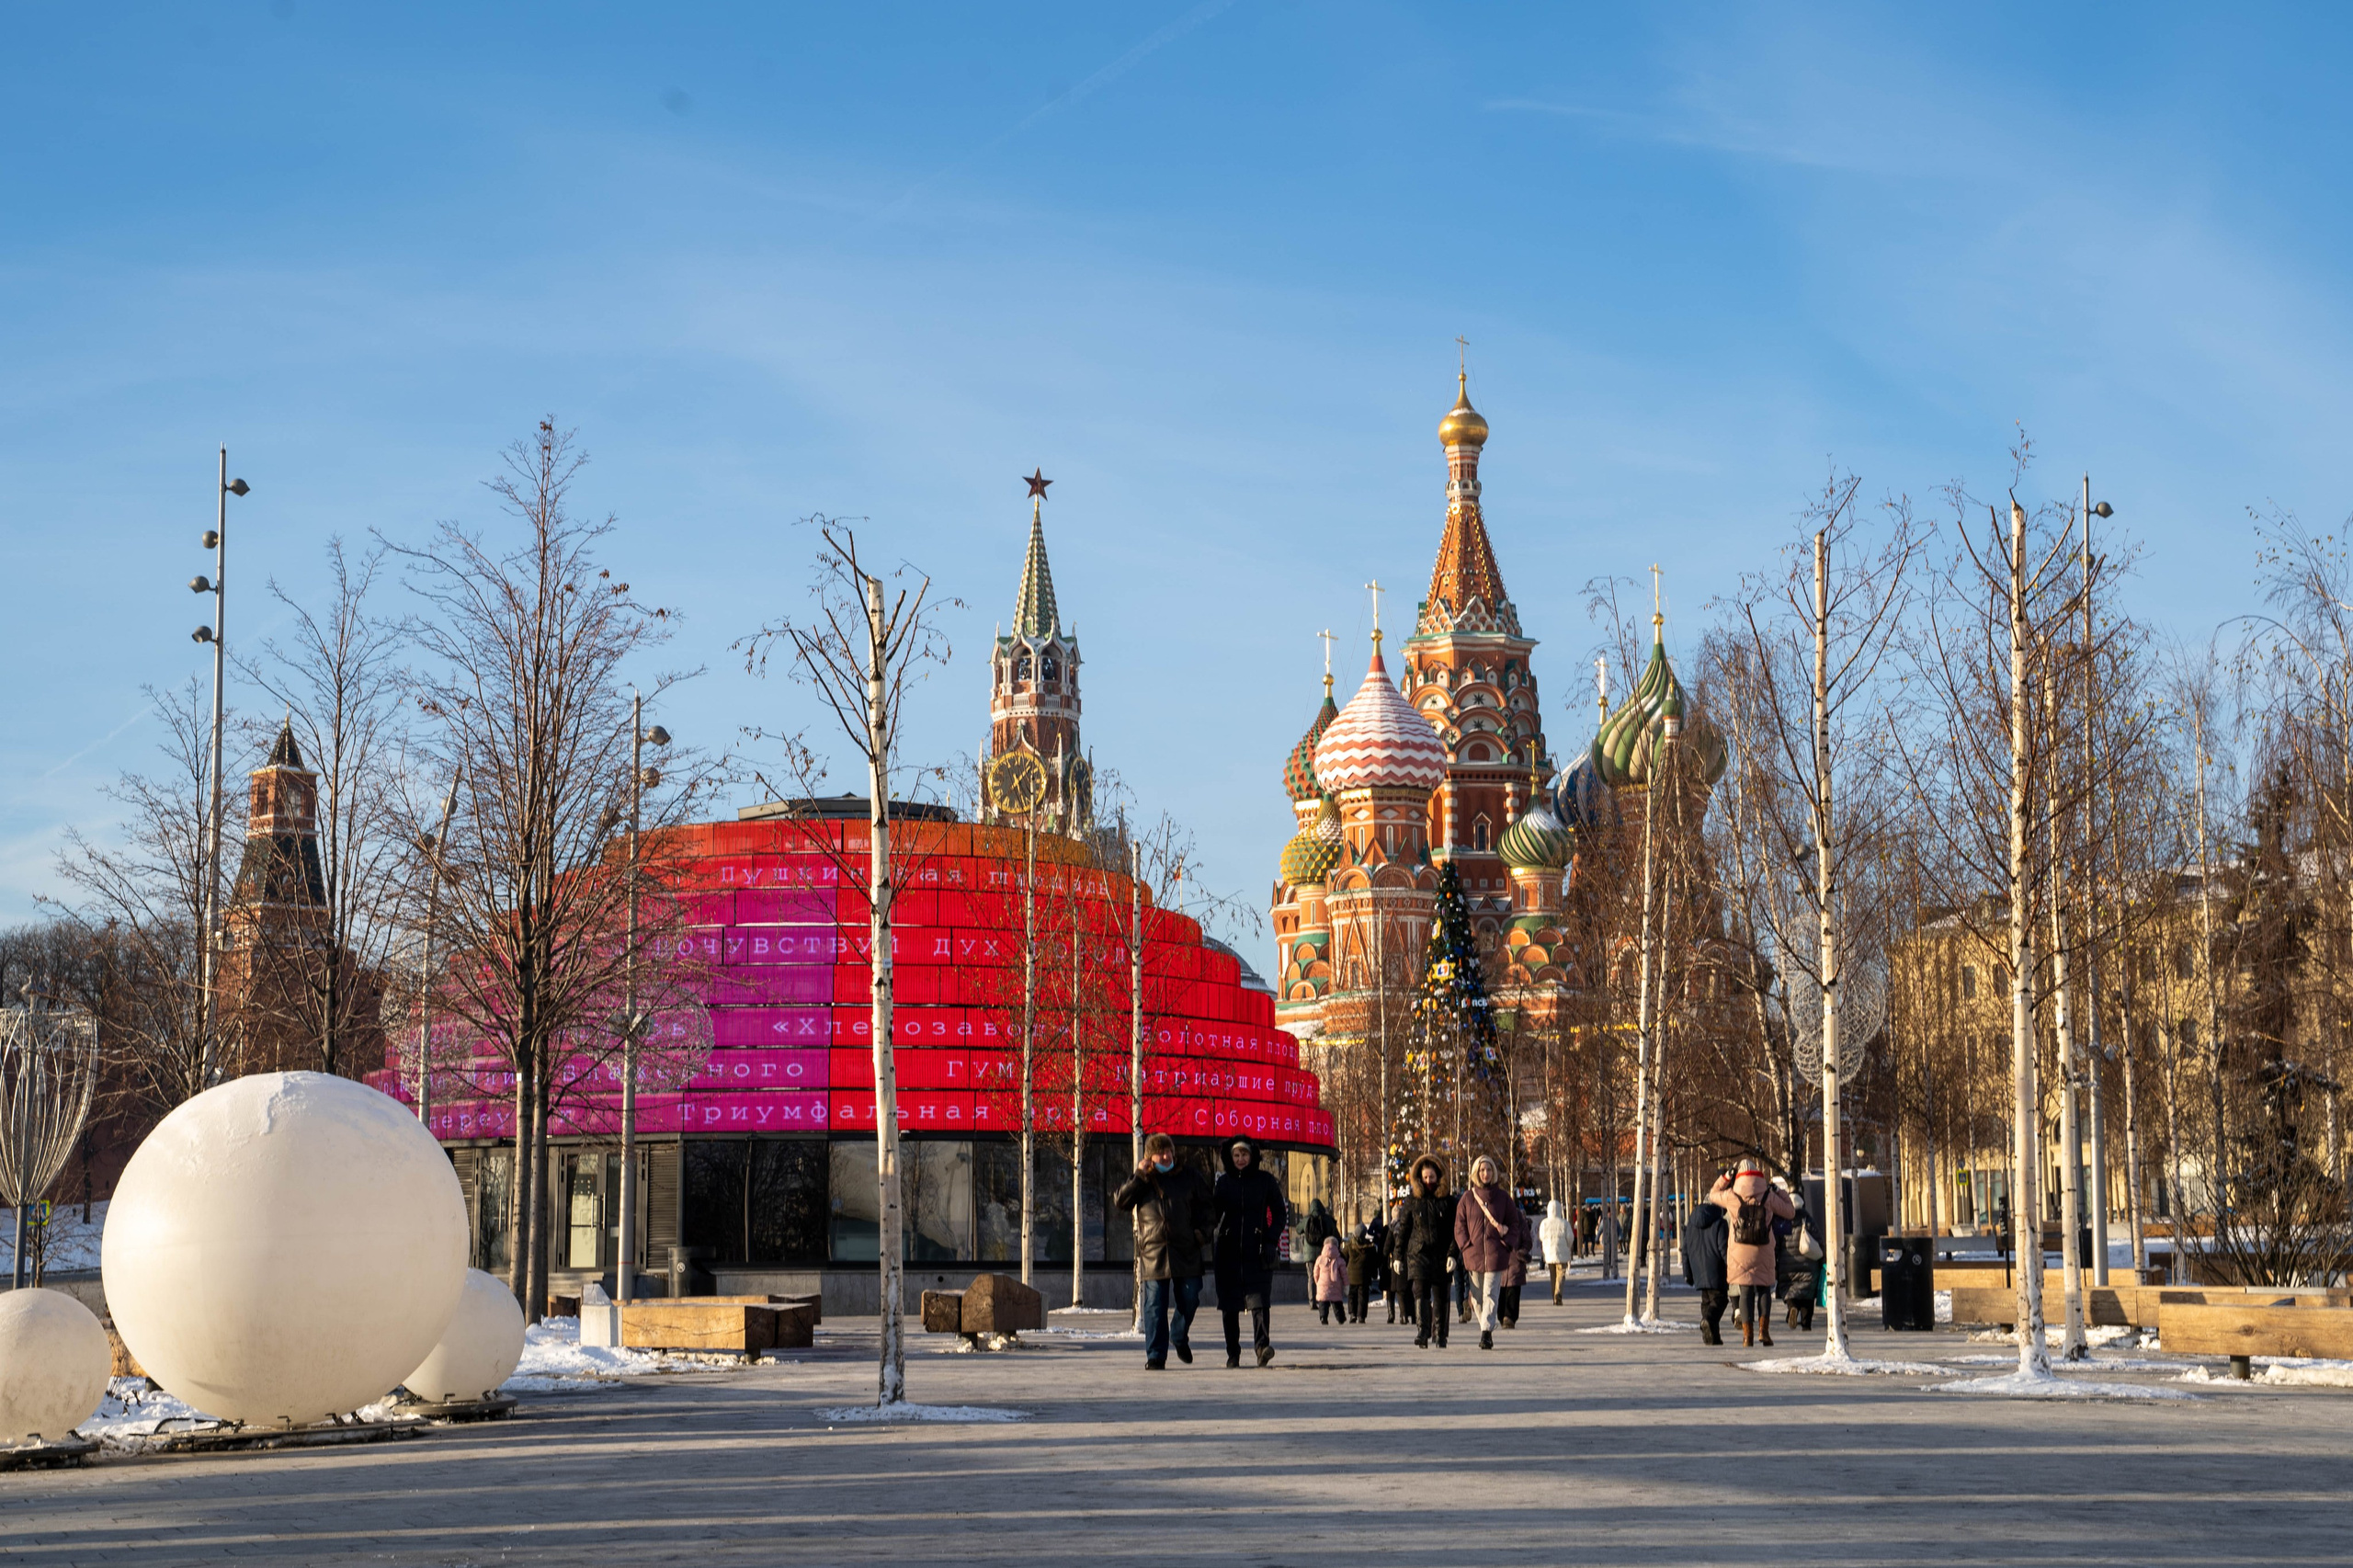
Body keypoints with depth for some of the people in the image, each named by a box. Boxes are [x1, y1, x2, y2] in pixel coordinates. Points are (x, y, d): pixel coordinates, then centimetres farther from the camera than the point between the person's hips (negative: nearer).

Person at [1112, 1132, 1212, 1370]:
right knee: (1155, 1306, -4)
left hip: (1185, 1252, 1)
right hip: (1152, 1252, -1)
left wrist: (1201, 1230, 4)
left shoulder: (1188, 1176, 8)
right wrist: (1139, 1177, -11)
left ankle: (1180, 1338, 32)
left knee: (1189, 1301, 3)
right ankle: (1155, 1357, 0)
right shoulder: (1142, 1180, 7)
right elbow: (1120, 1201, -5)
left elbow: (1205, 1204, 16)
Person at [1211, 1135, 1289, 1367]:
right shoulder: (1224, 1182, 10)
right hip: (1229, 1250, 2)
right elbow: (1214, 1214, 8)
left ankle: (1263, 1344, -26)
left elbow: (1280, 1213, 7)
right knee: (1229, 1303, 1)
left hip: (1257, 1252, -2)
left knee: (1259, 1300, -16)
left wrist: (1271, 1241, -4)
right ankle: (1233, 1354, 7)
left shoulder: (1265, 1181, 5)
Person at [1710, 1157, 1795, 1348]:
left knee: (1746, 1291, 4)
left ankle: (1748, 1334, 0)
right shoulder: (1768, 1196, -5)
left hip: (1740, 1253, 0)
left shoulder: (1732, 1196, -5)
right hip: (1763, 1252, 0)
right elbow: (1789, 1211, 6)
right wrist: (1781, 1192, 18)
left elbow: (1713, 1195, 16)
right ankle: (1763, 1330, 0)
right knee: (1764, 1290, 13)